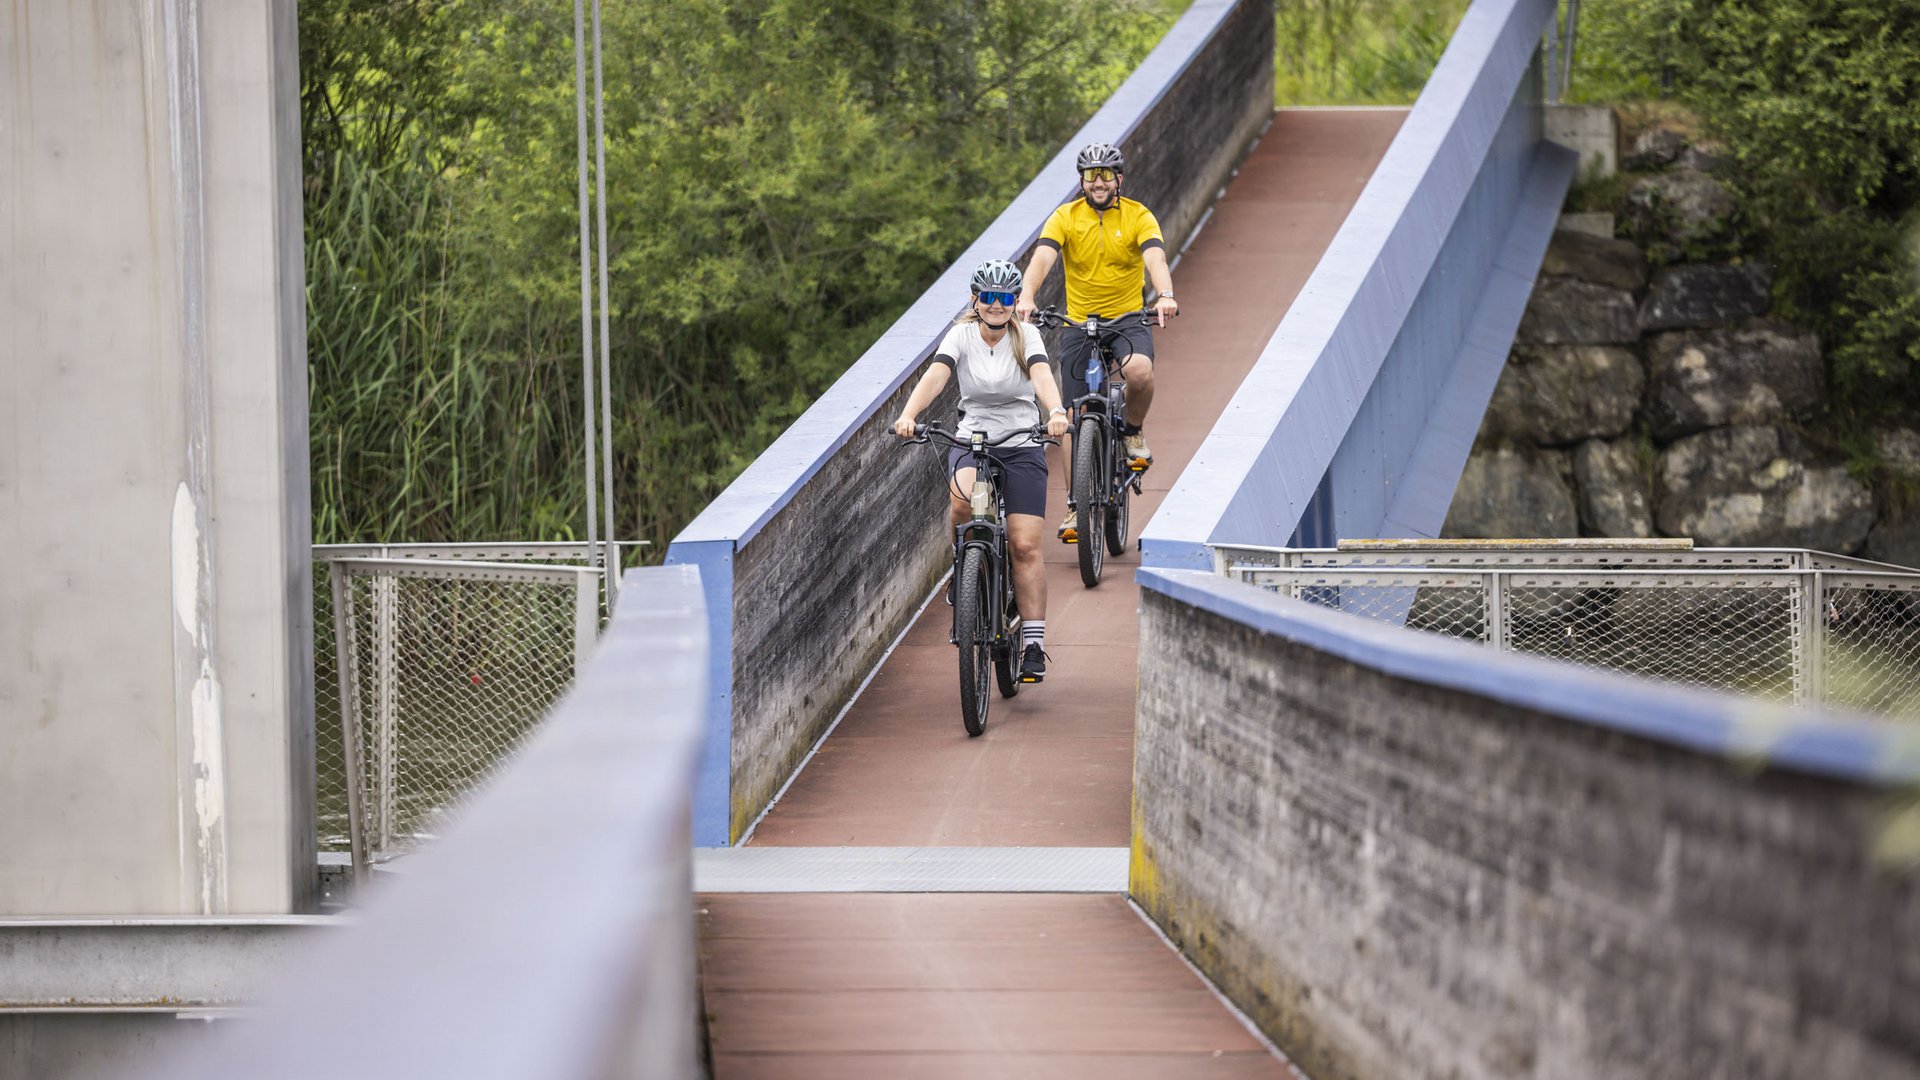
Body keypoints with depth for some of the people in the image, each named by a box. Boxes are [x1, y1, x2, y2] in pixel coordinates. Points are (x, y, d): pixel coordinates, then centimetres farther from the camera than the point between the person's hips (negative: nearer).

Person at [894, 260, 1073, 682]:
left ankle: (1034, 643, -4)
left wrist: (1056, 412, -44)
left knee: (1025, 546, -9)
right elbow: (935, 376, -19)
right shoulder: (961, 335, -3)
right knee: (964, 501, -33)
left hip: (1022, 446, 0)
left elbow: (1042, 375, -23)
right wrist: (908, 415, -38)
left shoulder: (1025, 337, -4)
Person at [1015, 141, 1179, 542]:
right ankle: (1075, 508, 11)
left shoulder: (1138, 217, -6)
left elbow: (1155, 258, -22)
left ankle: (1134, 431, -1)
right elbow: (1043, 257, -20)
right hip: (1079, 324, 1)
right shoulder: (1066, 217, -5)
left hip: (1128, 319, -1)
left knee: (1140, 373, -33)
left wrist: (1165, 296, -42)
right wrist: (1026, 297, -39)